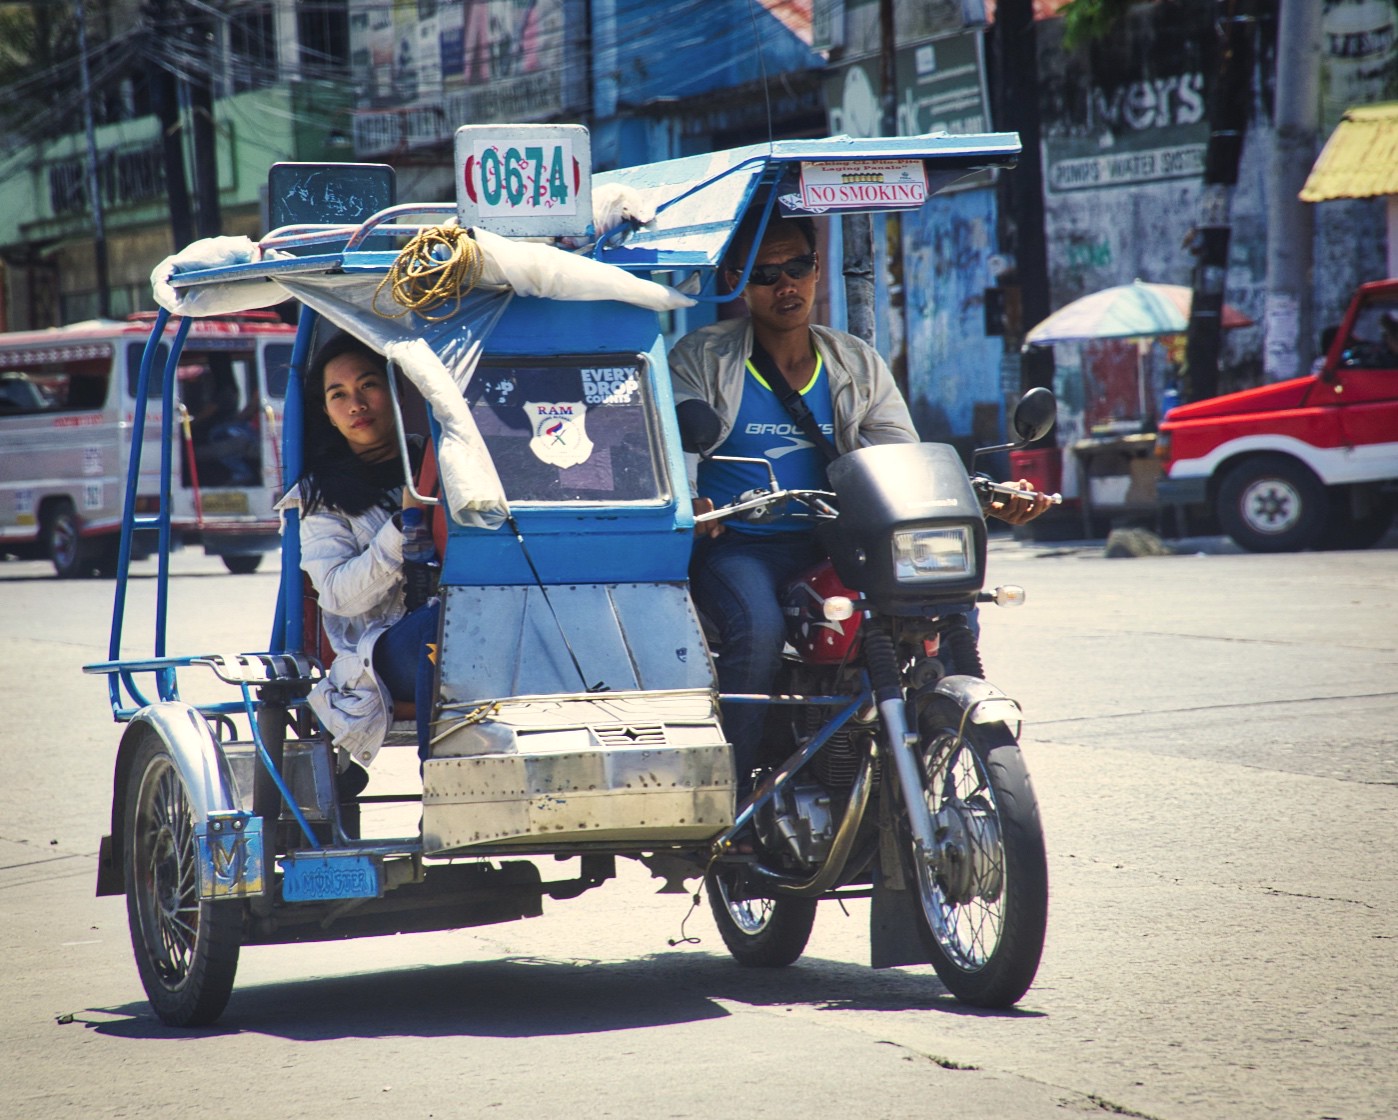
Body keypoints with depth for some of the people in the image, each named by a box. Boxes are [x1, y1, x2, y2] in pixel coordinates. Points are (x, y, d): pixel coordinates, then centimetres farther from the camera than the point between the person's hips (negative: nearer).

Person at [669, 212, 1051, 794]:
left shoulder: (858, 365, 14)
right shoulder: (701, 358, 3)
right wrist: (690, 505, -32)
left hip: (830, 545, 4)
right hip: (733, 544, -4)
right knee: (759, 629, -36)